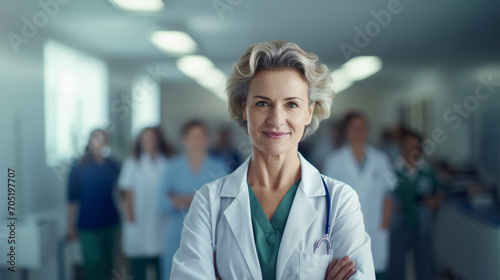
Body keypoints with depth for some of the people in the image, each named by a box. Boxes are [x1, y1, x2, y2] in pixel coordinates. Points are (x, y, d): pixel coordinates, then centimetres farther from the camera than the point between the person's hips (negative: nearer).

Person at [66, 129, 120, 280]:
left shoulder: (113, 167, 5)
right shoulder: (80, 167, -4)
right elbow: (73, 198, -3)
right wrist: (71, 226, -4)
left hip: (110, 223, 4)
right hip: (89, 225, -4)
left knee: (107, 263, 10)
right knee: (95, 263, -7)